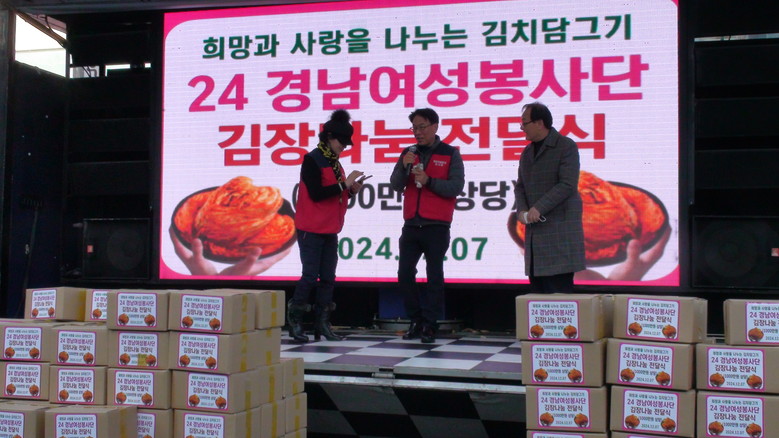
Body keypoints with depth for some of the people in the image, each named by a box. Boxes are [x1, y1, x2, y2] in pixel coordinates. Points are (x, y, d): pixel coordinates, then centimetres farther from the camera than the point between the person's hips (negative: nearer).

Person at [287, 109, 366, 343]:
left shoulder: (334, 163, 14)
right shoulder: (312, 160, -10)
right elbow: (316, 193, -20)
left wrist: (351, 190, -1)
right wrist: (345, 184, -17)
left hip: (330, 231, 8)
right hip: (311, 230, -8)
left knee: (328, 278, 7)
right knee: (310, 276, -7)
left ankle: (322, 323, 12)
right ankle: (295, 323, 3)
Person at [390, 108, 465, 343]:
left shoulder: (450, 154, 2)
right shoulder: (408, 153, 13)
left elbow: (456, 186, -8)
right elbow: (395, 185, 6)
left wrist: (428, 180, -18)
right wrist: (404, 167, -12)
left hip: (436, 226, -4)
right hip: (411, 225, 4)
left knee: (434, 275, -2)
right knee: (405, 273, 1)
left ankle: (430, 325, 4)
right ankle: (416, 321, 13)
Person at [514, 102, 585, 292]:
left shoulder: (566, 146, -4)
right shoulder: (527, 152, 18)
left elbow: (568, 184, -14)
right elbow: (520, 186, 18)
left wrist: (538, 208, -18)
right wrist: (522, 210, -2)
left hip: (560, 231, -7)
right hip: (535, 231, 7)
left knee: (560, 288, -8)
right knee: (537, 289, 8)